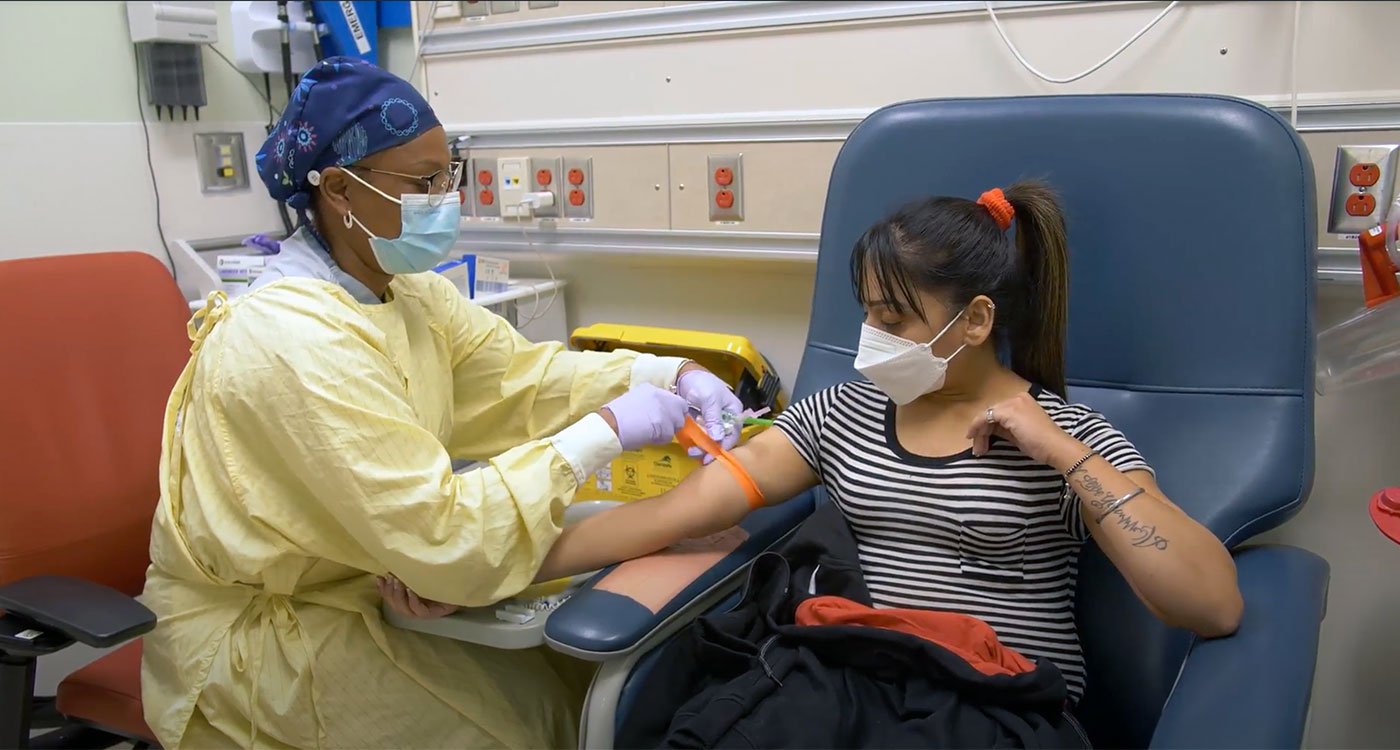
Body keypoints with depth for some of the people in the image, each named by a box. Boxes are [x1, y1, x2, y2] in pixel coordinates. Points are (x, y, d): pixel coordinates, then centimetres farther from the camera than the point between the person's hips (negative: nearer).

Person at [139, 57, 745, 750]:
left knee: (571, 659, 3)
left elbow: (523, 375, 0)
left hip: (357, 583, 8)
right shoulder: (292, 345, -30)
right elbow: (446, 538, -33)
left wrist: (671, 376, -14)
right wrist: (601, 434, -29)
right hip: (254, 633, -7)